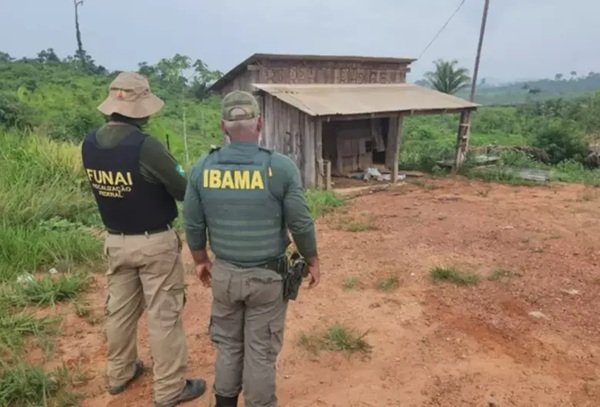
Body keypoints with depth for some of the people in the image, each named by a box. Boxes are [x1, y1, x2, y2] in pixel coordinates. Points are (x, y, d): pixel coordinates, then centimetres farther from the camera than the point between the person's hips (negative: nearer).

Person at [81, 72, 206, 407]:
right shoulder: (146, 147, -25)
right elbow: (186, 191, -17)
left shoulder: (90, 144, -3)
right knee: (164, 315, 6)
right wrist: (176, 171, 5)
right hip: (155, 243, -7)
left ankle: (120, 373, 40)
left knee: (120, 309, 21)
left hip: (116, 241, 7)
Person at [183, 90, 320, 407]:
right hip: (267, 275, -3)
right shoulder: (281, 167, -16)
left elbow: (193, 223, 1)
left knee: (227, 344, 22)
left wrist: (200, 260, 17)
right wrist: (312, 260, 6)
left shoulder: (203, 167, -7)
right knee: (261, 351, 13)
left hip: (224, 272, 3)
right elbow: (300, 224, -11)